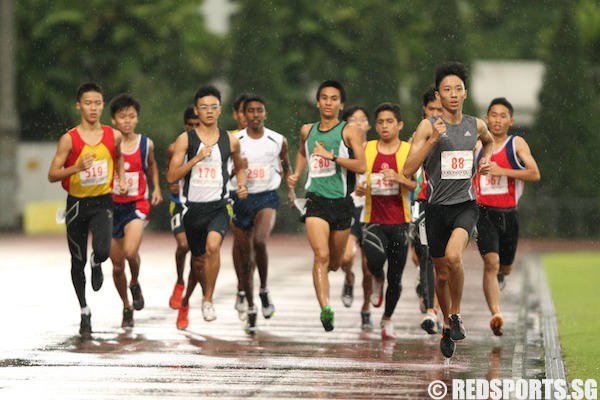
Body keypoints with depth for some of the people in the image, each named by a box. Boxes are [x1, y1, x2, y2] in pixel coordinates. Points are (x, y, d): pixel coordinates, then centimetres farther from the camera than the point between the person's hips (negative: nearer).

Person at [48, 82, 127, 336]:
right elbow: (52, 175, -9)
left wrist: (121, 179, 6)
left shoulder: (113, 136, -1)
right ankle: (84, 311, 28)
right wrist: (77, 168, -25)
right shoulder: (69, 139, -10)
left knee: (102, 251, -24)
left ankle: (96, 265, 16)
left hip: (102, 202, 0)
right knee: (78, 261, 10)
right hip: (77, 203, 0)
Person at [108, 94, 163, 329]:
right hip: (112, 205, 1)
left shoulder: (145, 143, 1)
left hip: (137, 205, -1)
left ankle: (135, 284, 7)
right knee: (117, 265, 6)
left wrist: (157, 188, 10)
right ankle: (127, 307, 28)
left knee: (130, 252, -25)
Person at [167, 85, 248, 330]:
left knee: (213, 245, -29)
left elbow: (239, 167, 24)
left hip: (218, 206, 0)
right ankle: (185, 301, 41)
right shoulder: (185, 139, -1)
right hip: (193, 207, 0)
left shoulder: (230, 141, 5)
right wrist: (197, 158, -15)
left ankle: (208, 300, -15)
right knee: (198, 260, 11)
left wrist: (242, 185, 5)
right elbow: (171, 177, -6)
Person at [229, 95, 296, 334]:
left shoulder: (278, 141, 1)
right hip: (241, 198, 1)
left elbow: (285, 164, 20)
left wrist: (290, 189, 17)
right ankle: (250, 309, 22)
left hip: (267, 197, -1)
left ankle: (264, 291, -8)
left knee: (259, 240, -29)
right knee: (244, 256, 7)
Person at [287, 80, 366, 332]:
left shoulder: (349, 131, -3)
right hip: (316, 200, 1)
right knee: (321, 255, -20)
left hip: (341, 202, -1)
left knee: (335, 263, 14)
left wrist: (331, 156, -22)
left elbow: (361, 166, -15)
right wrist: (297, 174, 18)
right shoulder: (307, 131, 10)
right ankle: (325, 309, -29)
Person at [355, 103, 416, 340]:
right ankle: (377, 280, 9)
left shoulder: (409, 151, 0)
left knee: (395, 278, 7)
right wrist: (359, 188, -9)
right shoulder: (367, 149, 5)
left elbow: (420, 186, -6)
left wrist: (399, 179, -24)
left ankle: (387, 319, 30)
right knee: (375, 261, -28)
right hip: (373, 220, 0)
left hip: (399, 222, 0)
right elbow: (358, 179, 15)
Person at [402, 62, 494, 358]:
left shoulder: (476, 125, 5)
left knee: (453, 255, -28)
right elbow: (407, 170, -14)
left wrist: (486, 160, 11)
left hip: (465, 204, 0)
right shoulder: (428, 127, -5)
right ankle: (447, 324, 36)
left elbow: (489, 141, 31)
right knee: (442, 273, 12)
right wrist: (433, 139, -22)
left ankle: (456, 314, -7)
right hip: (437, 208, 0)